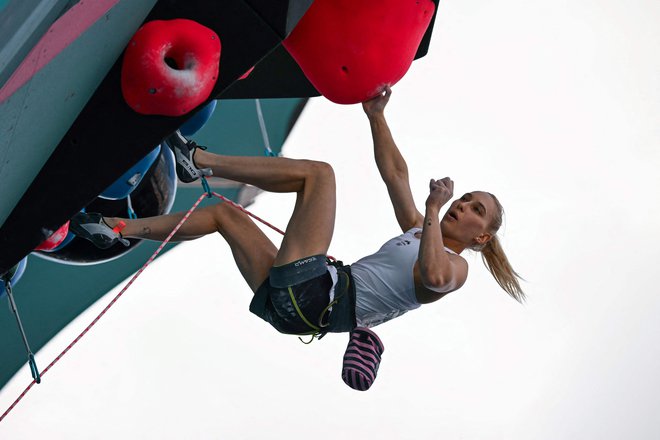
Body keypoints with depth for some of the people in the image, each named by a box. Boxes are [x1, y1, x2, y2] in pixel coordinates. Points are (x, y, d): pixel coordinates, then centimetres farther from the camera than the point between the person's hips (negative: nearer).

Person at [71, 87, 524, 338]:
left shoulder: (455, 265, 4)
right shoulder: (418, 233, 28)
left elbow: (433, 277, -23)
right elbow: (395, 172, 23)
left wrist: (434, 209, -19)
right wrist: (376, 116, 16)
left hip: (316, 297, -9)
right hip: (292, 301, 9)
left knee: (319, 172, -13)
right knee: (225, 213, 17)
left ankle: (198, 160, -11)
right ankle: (119, 229, 14)